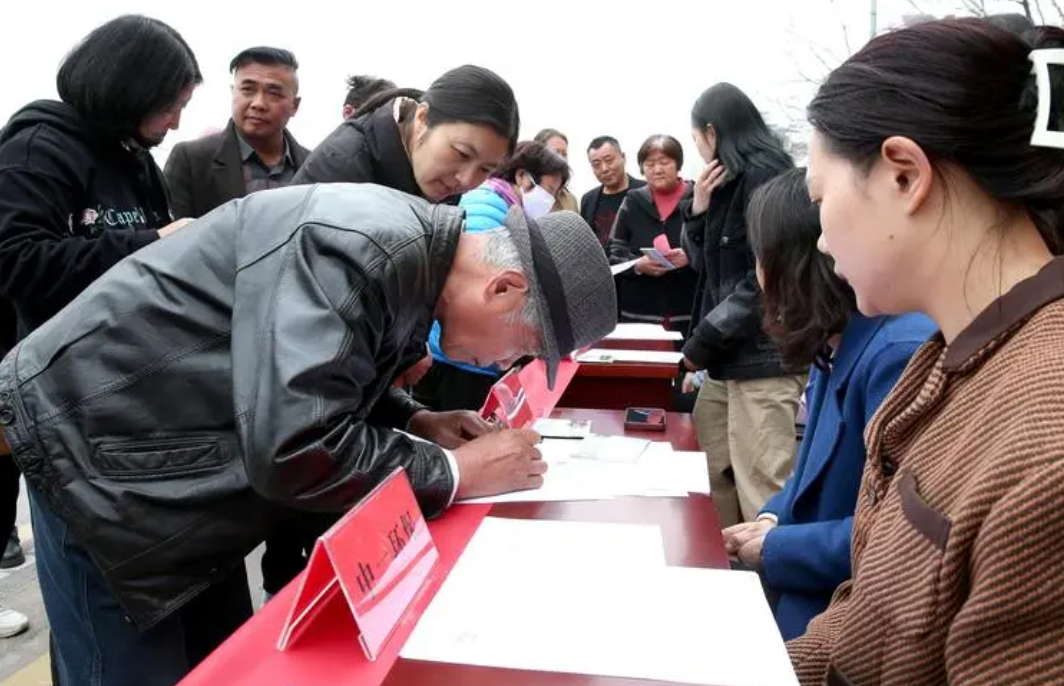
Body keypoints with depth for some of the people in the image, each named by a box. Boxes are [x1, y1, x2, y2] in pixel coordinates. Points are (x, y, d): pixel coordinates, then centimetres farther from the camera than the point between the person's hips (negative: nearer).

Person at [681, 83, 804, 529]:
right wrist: (699, 210, 2)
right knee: (709, 480, 12)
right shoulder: (728, 182, 16)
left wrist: (702, 340, -12)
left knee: (761, 492, -7)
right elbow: (705, 265, 19)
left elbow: (767, 277, -17)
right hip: (727, 357, 9)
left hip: (762, 358, -9)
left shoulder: (764, 176, -10)